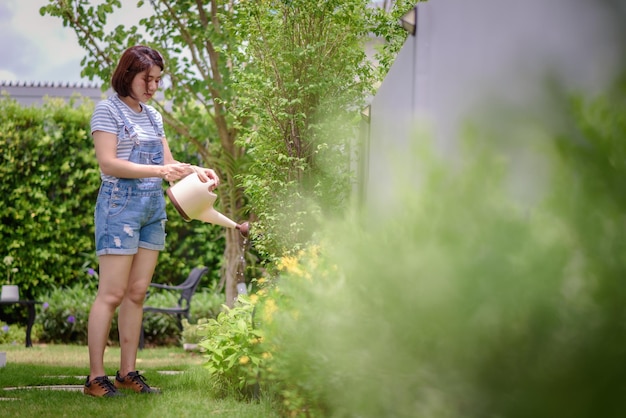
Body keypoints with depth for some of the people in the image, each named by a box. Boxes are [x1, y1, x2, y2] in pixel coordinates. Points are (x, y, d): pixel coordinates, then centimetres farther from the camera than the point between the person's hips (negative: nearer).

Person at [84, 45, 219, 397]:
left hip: (153, 207, 7)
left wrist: (197, 171, -1)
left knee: (137, 292, 7)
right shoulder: (108, 110, -5)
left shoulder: (153, 116, 16)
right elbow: (108, 162, -14)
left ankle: (128, 373, 12)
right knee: (112, 293, -9)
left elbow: (167, 162, 18)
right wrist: (158, 171, -21)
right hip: (120, 205, -7)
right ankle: (96, 377, -7)